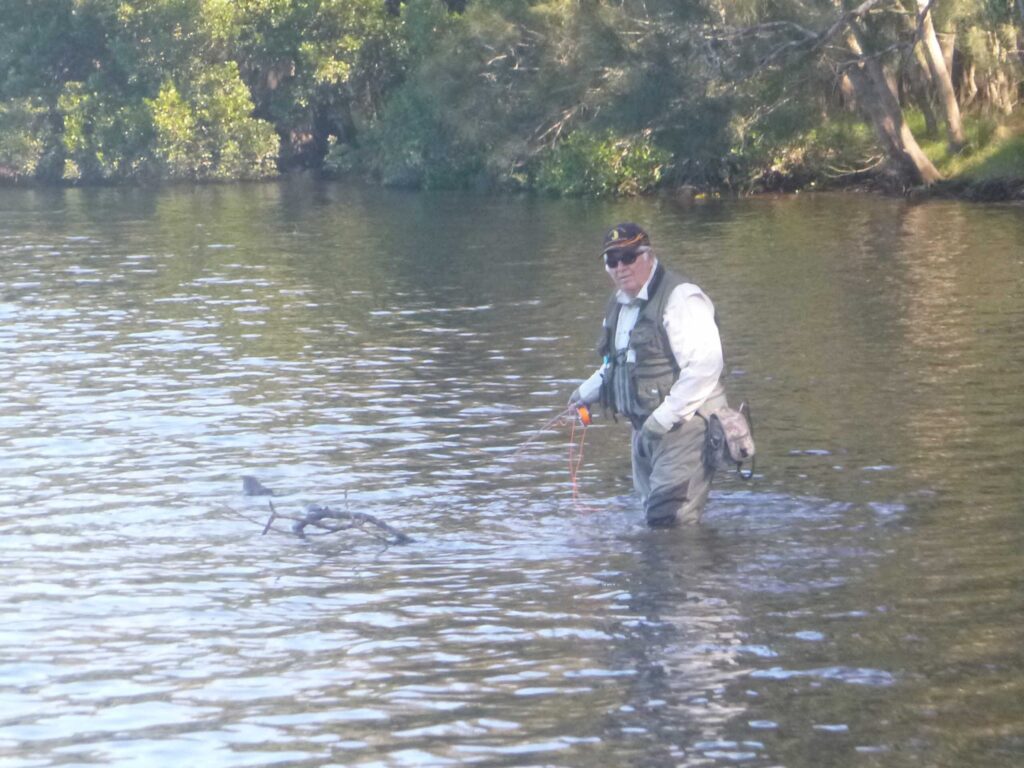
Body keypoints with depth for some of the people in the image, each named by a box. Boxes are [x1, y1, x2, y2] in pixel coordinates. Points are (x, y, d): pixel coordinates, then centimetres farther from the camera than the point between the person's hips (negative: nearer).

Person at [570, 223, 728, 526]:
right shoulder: (620, 303, 15)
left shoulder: (680, 298, -15)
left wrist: (664, 418, -23)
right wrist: (587, 392, 21)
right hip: (646, 429, 10)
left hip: (684, 423, -10)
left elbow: (705, 365, -24)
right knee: (653, 516, 13)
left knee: (668, 519, -17)